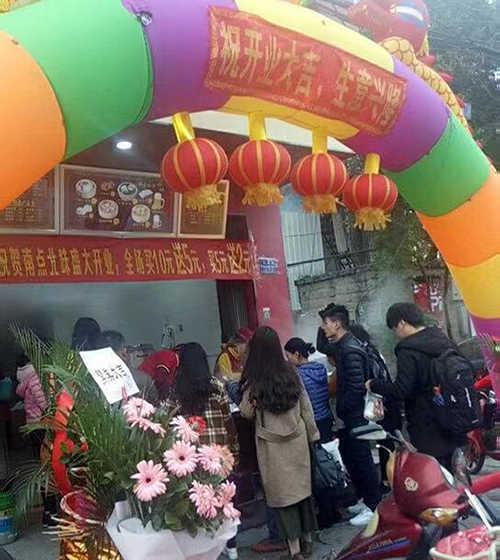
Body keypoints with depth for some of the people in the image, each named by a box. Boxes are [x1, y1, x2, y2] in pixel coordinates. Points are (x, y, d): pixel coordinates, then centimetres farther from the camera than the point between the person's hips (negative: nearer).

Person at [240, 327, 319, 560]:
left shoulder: (253, 380, -15)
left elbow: (247, 413, -4)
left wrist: (244, 398, 12)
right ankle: (307, 539, 29)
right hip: (297, 439, 4)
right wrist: (312, 434, 12)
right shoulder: (291, 372, -5)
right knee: (302, 487, 16)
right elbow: (306, 406, 2)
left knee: (281, 492, 7)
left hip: (272, 445, -3)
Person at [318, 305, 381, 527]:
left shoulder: (350, 350, -22)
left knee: (361, 459, 1)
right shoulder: (340, 345, 9)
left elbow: (356, 386, -25)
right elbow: (323, 349, 30)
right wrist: (324, 334, 12)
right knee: (349, 457, 17)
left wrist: (342, 411, -16)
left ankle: (373, 507, 13)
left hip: (355, 416, -10)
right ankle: (365, 499, 30)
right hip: (348, 415, 10)